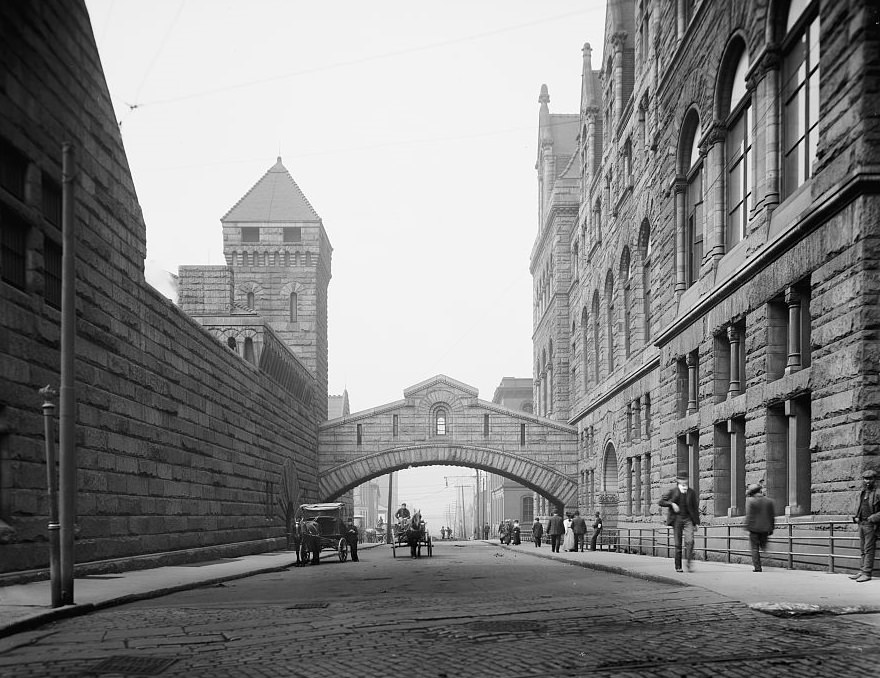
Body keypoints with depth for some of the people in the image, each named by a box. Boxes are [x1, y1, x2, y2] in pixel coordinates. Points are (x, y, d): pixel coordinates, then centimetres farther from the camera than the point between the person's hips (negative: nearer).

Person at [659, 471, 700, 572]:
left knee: (690, 540, -18)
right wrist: (671, 504, -14)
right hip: (677, 519, -1)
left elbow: (695, 507, 12)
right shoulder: (672, 490, 2)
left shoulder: (691, 492, 6)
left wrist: (695, 523, 10)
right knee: (678, 544, 1)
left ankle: (689, 562, -17)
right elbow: (660, 502, 2)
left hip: (688, 519, 1)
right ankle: (678, 566, 10)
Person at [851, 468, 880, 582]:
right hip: (861, 524, 7)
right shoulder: (861, 494, 15)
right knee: (863, 549, 9)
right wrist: (856, 517, 8)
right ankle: (862, 571, 12)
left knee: (869, 549, -8)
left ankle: (867, 573, -8)